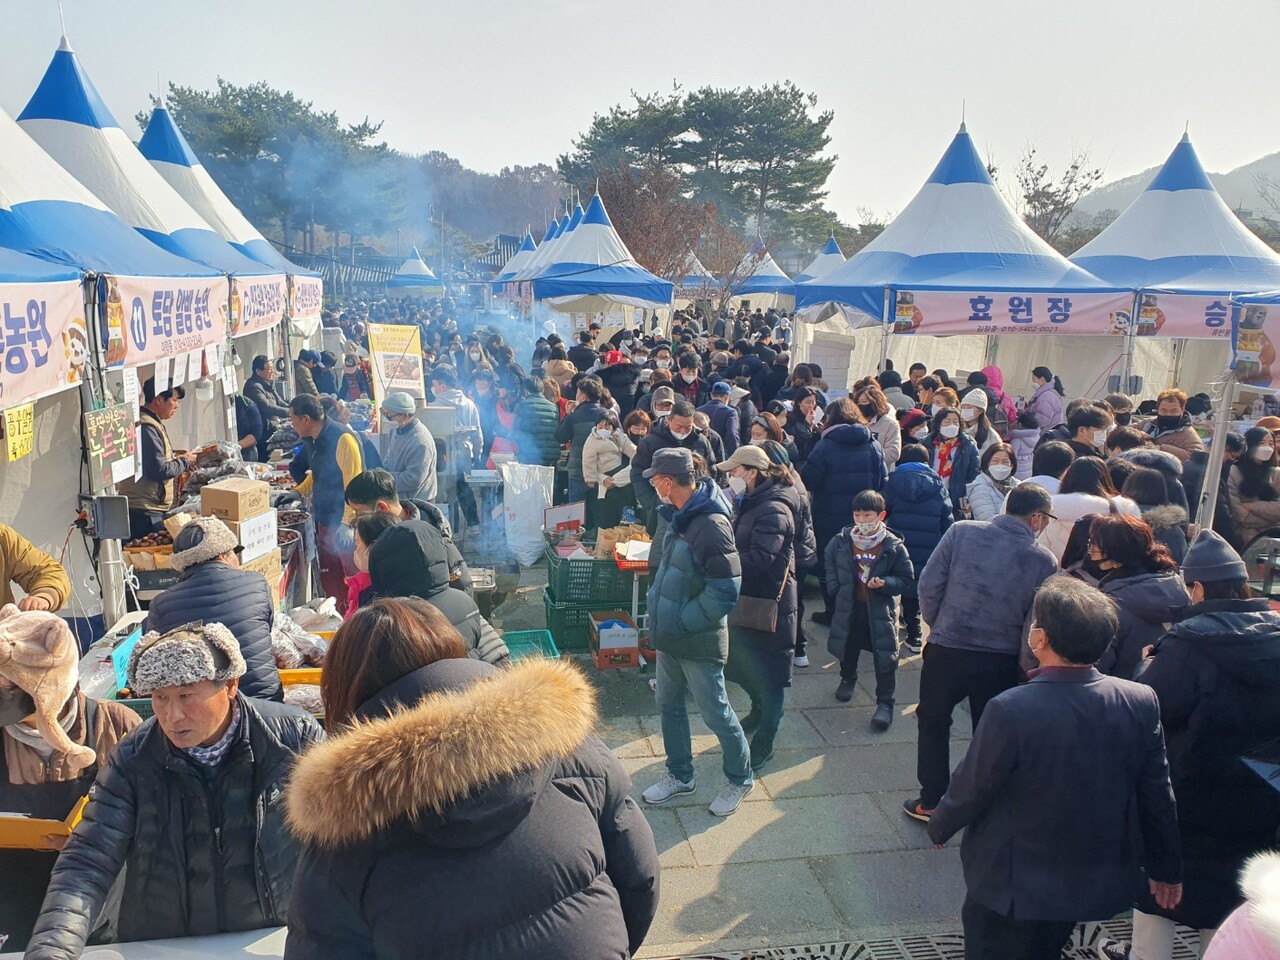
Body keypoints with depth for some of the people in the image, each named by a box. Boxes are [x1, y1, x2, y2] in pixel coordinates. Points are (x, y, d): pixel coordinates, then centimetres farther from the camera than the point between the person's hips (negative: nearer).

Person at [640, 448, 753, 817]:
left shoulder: (711, 525, -25)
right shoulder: (680, 516, 3)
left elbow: (725, 590, -27)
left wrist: (683, 621, -19)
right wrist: (660, 615, 10)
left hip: (698, 642, -9)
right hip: (669, 637, 9)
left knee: (716, 712, 8)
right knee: (669, 706, 19)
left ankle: (740, 779, 30)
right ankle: (680, 775, 38)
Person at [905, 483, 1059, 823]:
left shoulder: (962, 532, -9)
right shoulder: (1044, 561, -9)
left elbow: (928, 584, -8)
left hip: (946, 651, 0)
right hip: (1001, 662, 1)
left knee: (933, 723, 19)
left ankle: (931, 801, 27)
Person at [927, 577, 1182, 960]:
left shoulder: (1010, 710, -31)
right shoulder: (1142, 703, -16)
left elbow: (971, 787, -17)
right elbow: (1157, 794, -3)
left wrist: (939, 827, 4)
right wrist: (1166, 867, 13)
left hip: (1013, 884, -4)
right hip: (1098, 880, 5)